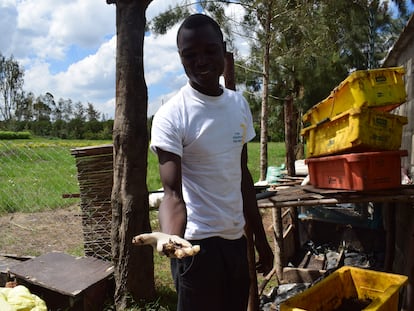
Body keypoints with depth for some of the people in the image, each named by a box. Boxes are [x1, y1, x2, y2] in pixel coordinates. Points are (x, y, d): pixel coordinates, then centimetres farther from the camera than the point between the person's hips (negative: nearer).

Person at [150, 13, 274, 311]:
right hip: (198, 242, -6)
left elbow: (242, 175, 10)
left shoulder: (239, 105, 4)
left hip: (237, 238, 6)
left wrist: (261, 237, 12)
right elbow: (173, 193, -21)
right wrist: (171, 238, -41)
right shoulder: (170, 116, -15)